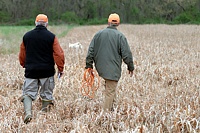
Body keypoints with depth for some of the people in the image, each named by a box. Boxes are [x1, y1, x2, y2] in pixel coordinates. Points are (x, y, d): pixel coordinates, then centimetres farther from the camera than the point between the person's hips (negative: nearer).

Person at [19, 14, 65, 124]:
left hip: (31, 70, 1)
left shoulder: (27, 36, 4)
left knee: (28, 93, 2)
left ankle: (27, 113, -19)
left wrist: (24, 65, 30)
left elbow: (22, 54, 13)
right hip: (47, 71, -1)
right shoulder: (51, 37, -5)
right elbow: (59, 54, -7)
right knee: (46, 93, 13)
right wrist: (60, 68, 3)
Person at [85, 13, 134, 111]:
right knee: (110, 92, -1)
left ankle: (110, 107, 21)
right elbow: (126, 54, -6)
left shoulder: (99, 34, 6)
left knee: (110, 89, 22)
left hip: (100, 68, 5)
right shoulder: (120, 36, -6)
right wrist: (131, 67, 7)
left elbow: (91, 51, 6)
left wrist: (89, 65, 12)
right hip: (113, 69, -5)